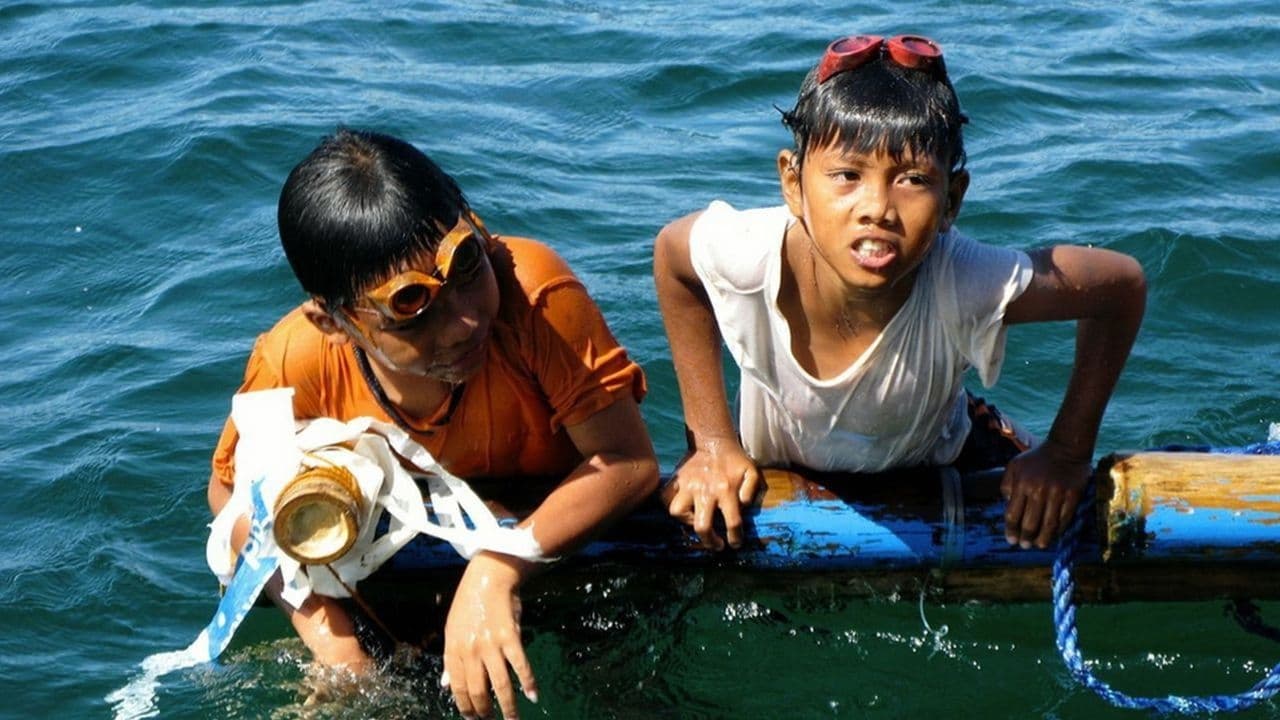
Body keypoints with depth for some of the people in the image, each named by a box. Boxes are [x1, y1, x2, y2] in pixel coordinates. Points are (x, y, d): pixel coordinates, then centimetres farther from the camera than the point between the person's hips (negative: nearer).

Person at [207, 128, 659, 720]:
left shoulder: (531, 289, -35)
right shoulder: (296, 366, -28)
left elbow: (629, 461, -31)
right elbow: (234, 490, -9)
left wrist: (497, 572, -43)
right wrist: (328, 635, -22)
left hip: (559, 536, -2)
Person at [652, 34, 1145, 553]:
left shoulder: (964, 286, -41)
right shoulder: (751, 255, -38)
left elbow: (1123, 285, -25)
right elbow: (671, 251, -12)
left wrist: (1067, 456, -17)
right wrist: (713, 440, -12)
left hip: (936, 470, -1)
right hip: (776, 482, 1)